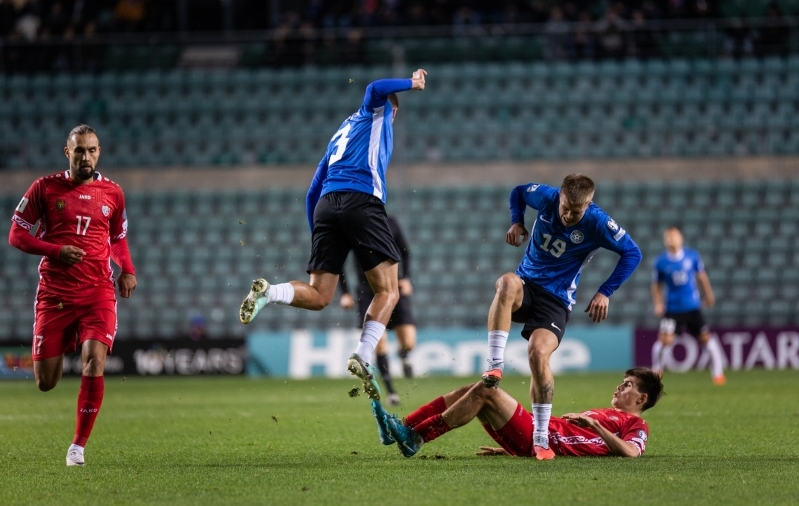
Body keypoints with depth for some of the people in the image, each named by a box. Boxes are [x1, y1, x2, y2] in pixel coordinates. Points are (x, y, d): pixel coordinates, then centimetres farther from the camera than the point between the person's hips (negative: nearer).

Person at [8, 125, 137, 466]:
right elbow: (16, 235, 2)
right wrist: (56, 251, -14)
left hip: (98, 294, 1)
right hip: (53, 294, -1)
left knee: (94, 363, -21)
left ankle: (78, 446, -8)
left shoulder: (112, 193, 8)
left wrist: (128, 270, 5)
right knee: (45, 383, 1)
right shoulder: (45, 188, 0)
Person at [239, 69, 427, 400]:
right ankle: (362, 358, -18)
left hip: (326, 204, 6)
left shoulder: (341, 134, 33)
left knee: (318, 296, 4)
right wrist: (411, 83, 8)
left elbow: (313, 193, 28)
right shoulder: (378, 112, 17)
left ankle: (267, 292, -23)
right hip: (362, 200, -6)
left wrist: (317, 235, 28)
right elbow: (376, 89, -9)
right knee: (387, 291, -1)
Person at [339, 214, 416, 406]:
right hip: (368, 291, -1)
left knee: (408, 343, -8)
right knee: (380, 345, -9)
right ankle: (391, 391, 4)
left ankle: (404, 356, 29)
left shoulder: (390, 223, 0)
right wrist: (345, 293, 0)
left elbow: (405, 252, 11)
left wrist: (406, 278, -3)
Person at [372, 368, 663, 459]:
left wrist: (594, 424, -19)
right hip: (535, 435, 9)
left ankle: (415, 438, -25)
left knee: (486, 392, -21)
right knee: (473, 391, -2)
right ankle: (399, 428, -14)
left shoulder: (635, 425, 7)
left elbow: (630, 452, -17)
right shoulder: (607, 414, 33)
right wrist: (510, 449, 26)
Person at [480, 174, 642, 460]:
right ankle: (495, 366, -38)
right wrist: (517, 222, -4)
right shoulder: (546, 198, -8)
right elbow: (518, 192, 14)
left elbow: (632, 254, -9)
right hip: (527, 284, 2)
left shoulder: (597, 224, -16)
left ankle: (541, 439, -11)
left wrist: (605, 293, -14)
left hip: (556, 299, -2)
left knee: (538, 353, -26)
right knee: (508, 283, -37)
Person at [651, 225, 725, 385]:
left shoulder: (692, 256, -2)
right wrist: (658, 304, -7)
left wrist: (708, 294, 14)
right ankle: (656, 372, 6)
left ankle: (718, 372, 14)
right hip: (672, 309, -2)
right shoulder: (660, 262, -5)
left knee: (705, 338, 2)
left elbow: (701, 276, 12)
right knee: (665, 339, -15)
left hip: (693, 307, 2)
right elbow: (656, 286, 5)